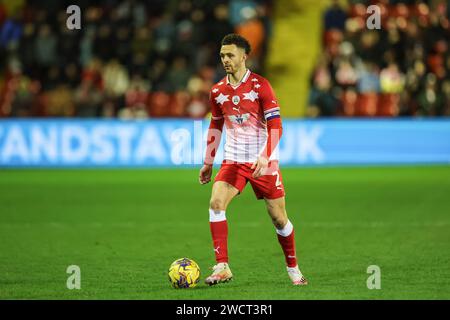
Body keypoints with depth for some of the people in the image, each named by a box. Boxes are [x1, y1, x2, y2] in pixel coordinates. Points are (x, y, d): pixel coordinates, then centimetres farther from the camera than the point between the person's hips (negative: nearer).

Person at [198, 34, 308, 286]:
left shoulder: (260, 85, -10)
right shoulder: (218, 91, 5)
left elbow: (276, 126, -13)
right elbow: (216, 126, 19)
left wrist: (265, 157, -25)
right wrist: (208, 163, 19)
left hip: (263, 162, -3)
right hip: (234, 160, 3)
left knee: (279, 217, 2)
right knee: (216, 203, -19)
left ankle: (293, 269, 22)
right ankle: (223, 267, -18)